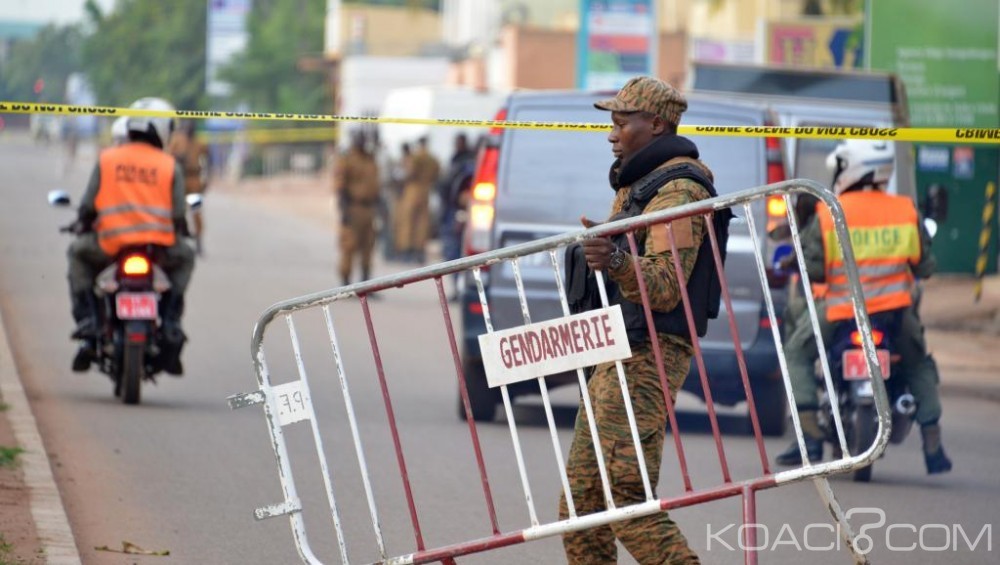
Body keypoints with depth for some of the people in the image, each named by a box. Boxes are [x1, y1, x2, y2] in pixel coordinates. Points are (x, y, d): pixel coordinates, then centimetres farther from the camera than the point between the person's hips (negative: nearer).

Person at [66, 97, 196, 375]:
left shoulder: (107, 159, 7)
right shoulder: (170, 165, 7)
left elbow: (88, 206, 6)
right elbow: (178, 216, 5)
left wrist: (82, 227, 29)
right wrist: (178, 232, 29)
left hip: (110, 246, 0)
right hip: (159, 248, 0)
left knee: (78, 254, 30)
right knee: (184, 258, 32)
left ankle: (86, 323, 13)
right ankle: (171, 326, 17)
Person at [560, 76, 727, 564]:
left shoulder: (678, 190, -13)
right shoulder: (636, 185, 20)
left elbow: (665, 287, -25)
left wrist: (617, 262, -40)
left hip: (647, 357, -11)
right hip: (616, 357, 11)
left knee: (627, 496, -16)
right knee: (580, 500, 9)